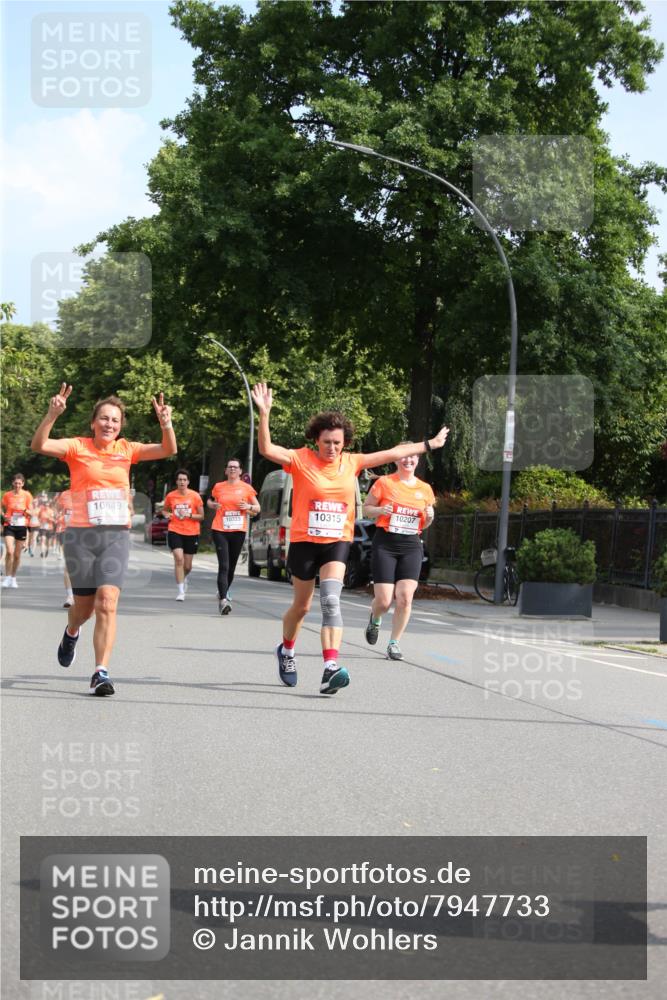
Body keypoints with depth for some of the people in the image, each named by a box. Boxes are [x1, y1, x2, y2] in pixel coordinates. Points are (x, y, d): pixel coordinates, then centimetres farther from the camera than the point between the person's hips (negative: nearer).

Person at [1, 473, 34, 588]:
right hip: (9, 526, -1)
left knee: (17, 554, 7)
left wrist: (25, 510, -19)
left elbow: (31, 513, 1)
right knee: (9, 551, -17)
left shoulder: (27, 495, 0)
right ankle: (7, 577, -7)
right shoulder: (7, 495, 2)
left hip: (22, 526, 1)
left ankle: (13, 578, 22)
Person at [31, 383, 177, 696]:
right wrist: (52, 415, -31)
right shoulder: (77, 447, -1)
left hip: (117, 536, 1)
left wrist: (166, 423, -18)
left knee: (107, 602, -14)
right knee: (85, 603, 9)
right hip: (81, 534, -1)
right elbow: (39, 445, -15)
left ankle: (101, 673, -12)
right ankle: (72, 633, 46)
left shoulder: (126, 449, 7)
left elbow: (168, 450, 0)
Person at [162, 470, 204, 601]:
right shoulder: (170, 496, 1)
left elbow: (201, 516, 0)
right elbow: (164, 510, 19)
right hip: (175, 531, 0)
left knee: (187, 566, 8)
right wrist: (167, 514, -4)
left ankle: (184, 578, 45)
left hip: (191, 533, 0)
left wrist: (189, 515, -16)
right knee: (179, 558, -20)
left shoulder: (195, 496, -3)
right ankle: (181, 591, -14)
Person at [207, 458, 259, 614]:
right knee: (223, 565, -14)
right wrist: (213, 505, 3)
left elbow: (257, 508, 11)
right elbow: (209, 501, 25)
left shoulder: (247, 488, 4)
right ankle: (223, 600, -21)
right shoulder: (218, 487, 7)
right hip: (220, 530, -1)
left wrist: (248, 507, -10)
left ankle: (224, 592, 36)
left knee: (231, 566, 12)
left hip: (238, 531, 1)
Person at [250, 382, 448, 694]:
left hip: (337, 542, 1)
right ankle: (286, 651, 41)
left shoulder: (351, 462, 4)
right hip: (304, 542, -1)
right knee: (302, 605, 12)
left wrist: (429, 444, 21)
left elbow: (391, 453, 13)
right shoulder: (301, 459, -7)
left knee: (331, 600, -18)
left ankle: (330, 668, -27)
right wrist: (264, 413, -33)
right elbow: (266, 449, -20)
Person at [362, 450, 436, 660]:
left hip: (411, 547, 3)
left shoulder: (425, 489, 10)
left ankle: (394, 643, 5)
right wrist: (380, 510, -15)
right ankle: (375, 620, 30)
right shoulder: (384, 482, 0)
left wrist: (429, 517, -4)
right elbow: (366, 509, 5)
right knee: (384, 601, -6)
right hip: (385, 544, -3)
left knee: (405, 598, -10)